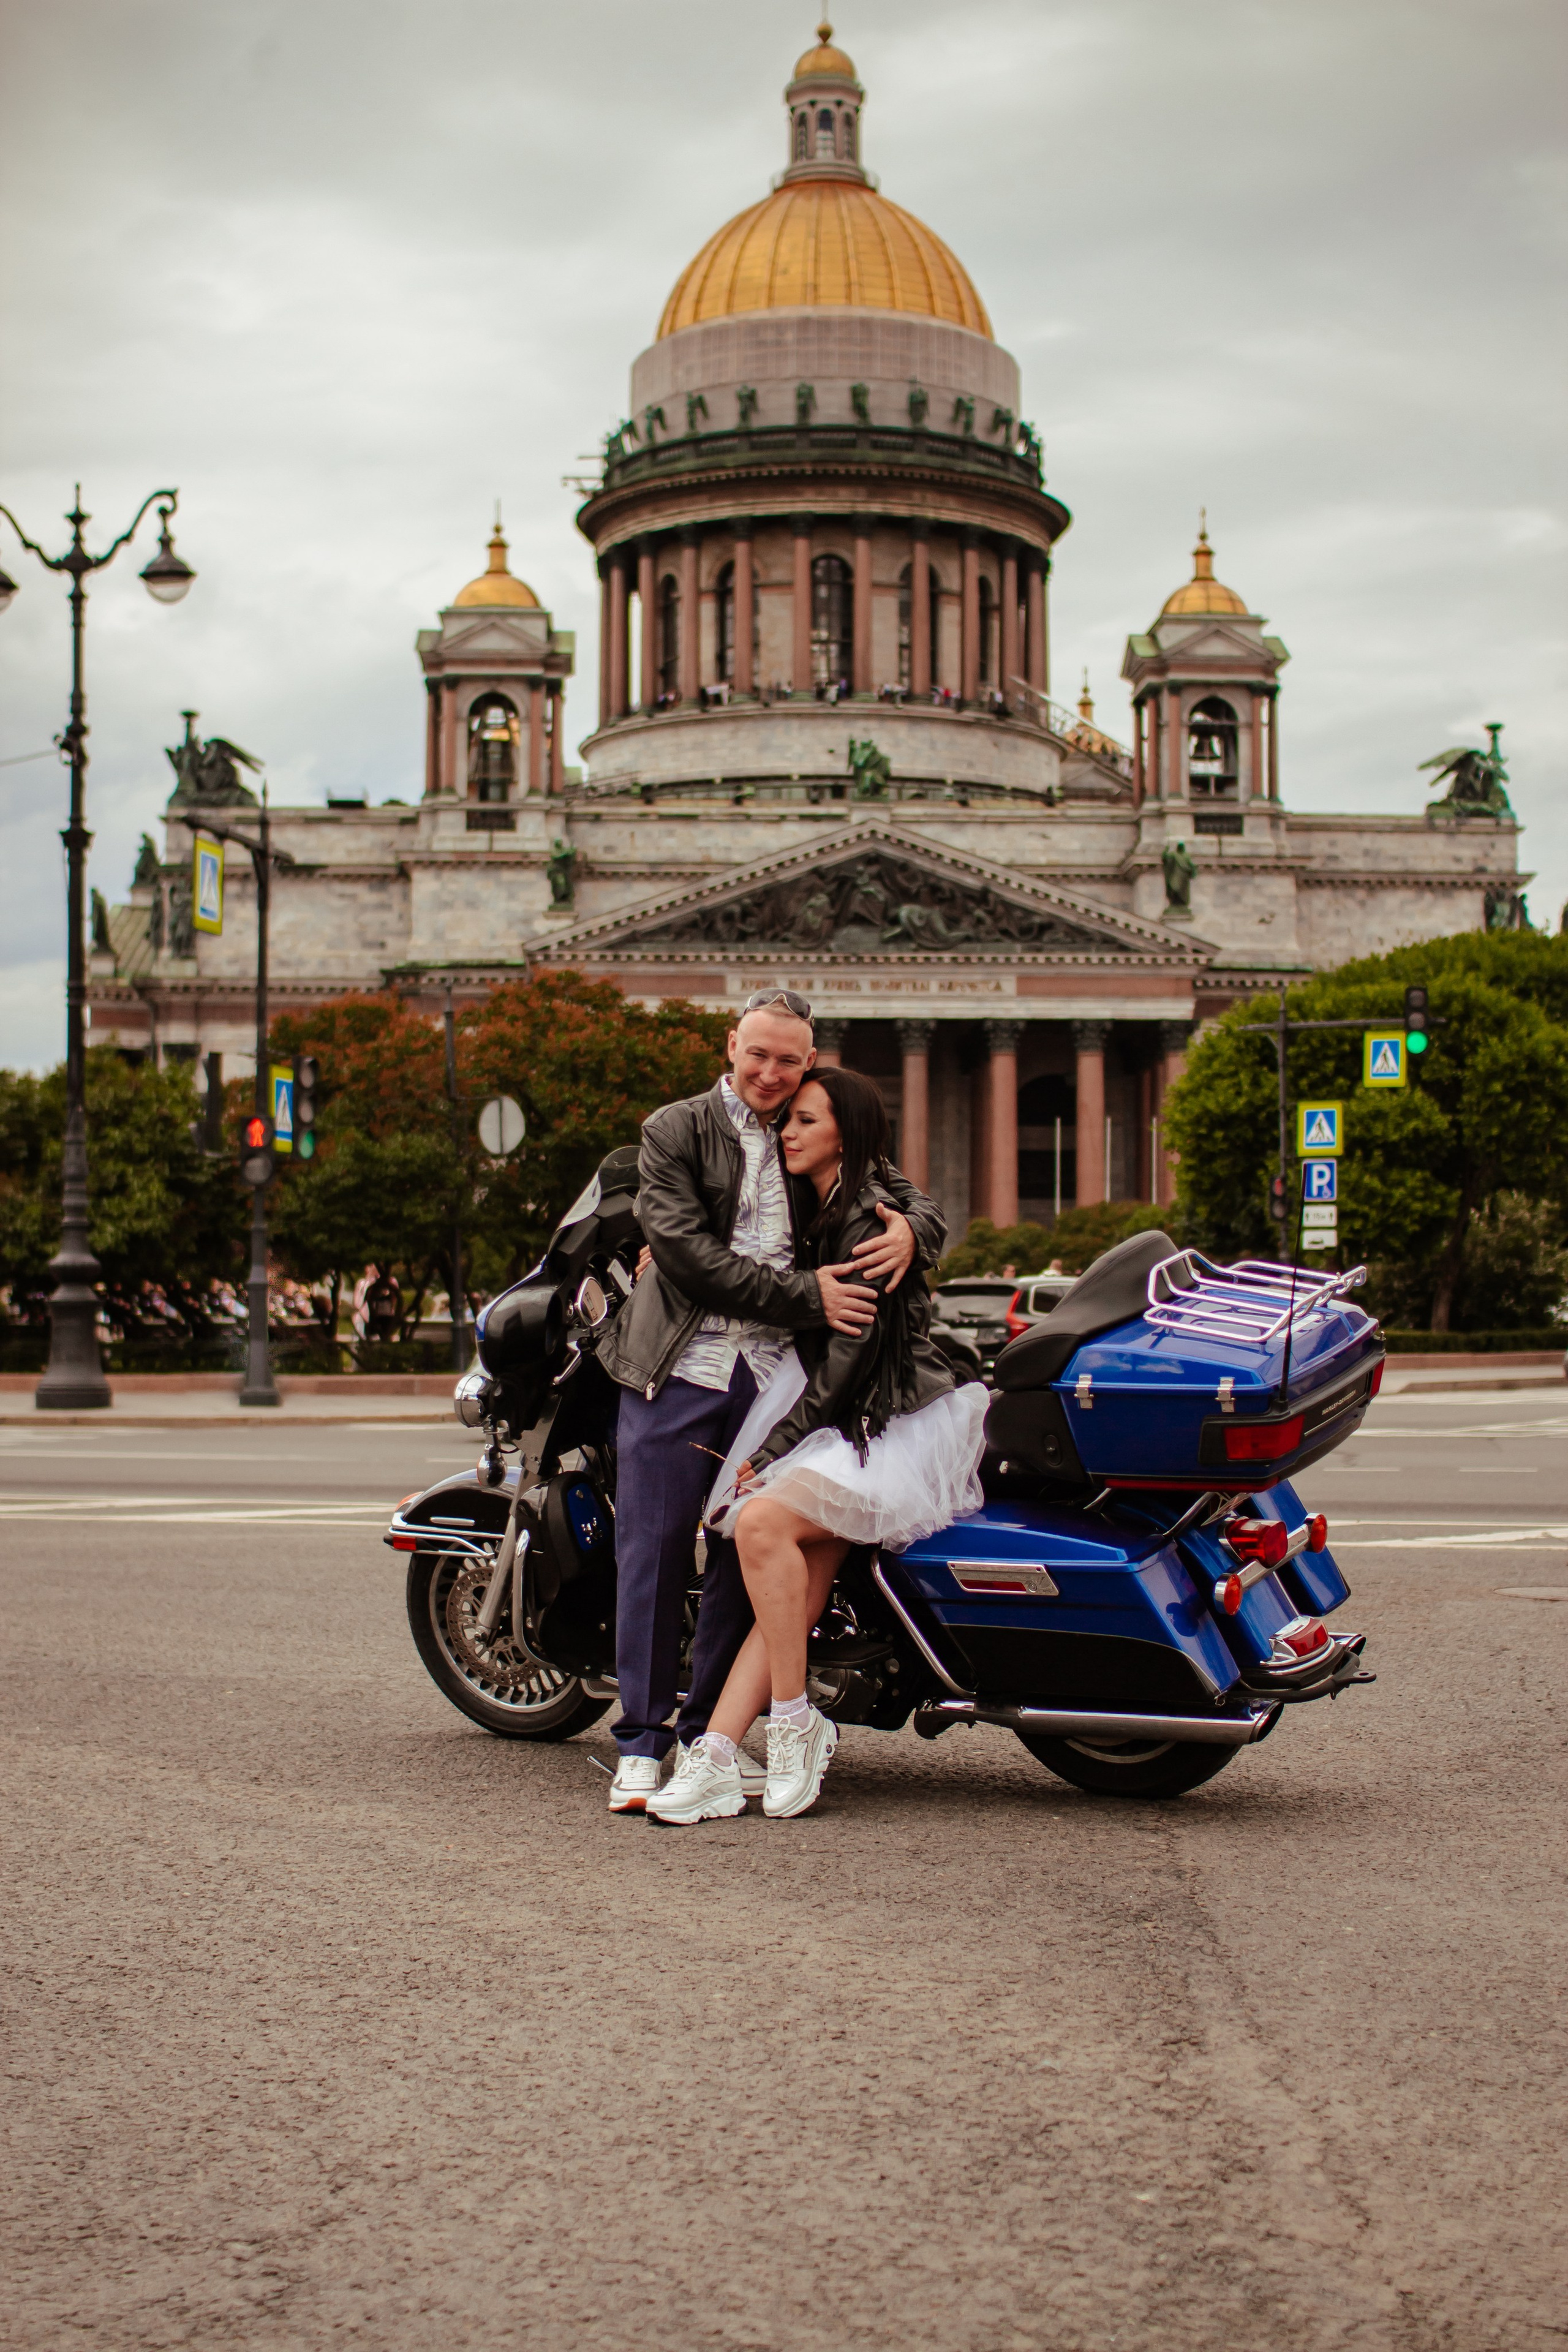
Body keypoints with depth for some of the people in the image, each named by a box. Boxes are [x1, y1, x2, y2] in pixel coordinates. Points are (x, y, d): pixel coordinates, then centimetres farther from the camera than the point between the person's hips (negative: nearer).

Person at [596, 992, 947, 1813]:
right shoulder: (675, 1131, 3)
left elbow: (918, 1201, 20)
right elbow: (685, 1250, -9)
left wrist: (910, 1232, -7)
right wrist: (806, 1296, -15)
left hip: (772, 1375, 4)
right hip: (680, 1368, -3)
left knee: (746, 1554, 4)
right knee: (655, 1550, -3)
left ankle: (711, 1731, 14)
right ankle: (642, 1738, 5)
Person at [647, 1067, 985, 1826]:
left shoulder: (869, 1219, -11)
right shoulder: (821, 1211, 19)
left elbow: (850, 1354, -15)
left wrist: (772, 1450, -11)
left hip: (901, 1423, -8)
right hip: (847, 1422, 8)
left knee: (764, 1521, -27)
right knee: (800, 1585, -10)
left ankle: (794, 1725, -18)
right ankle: (714, 1761, -23)